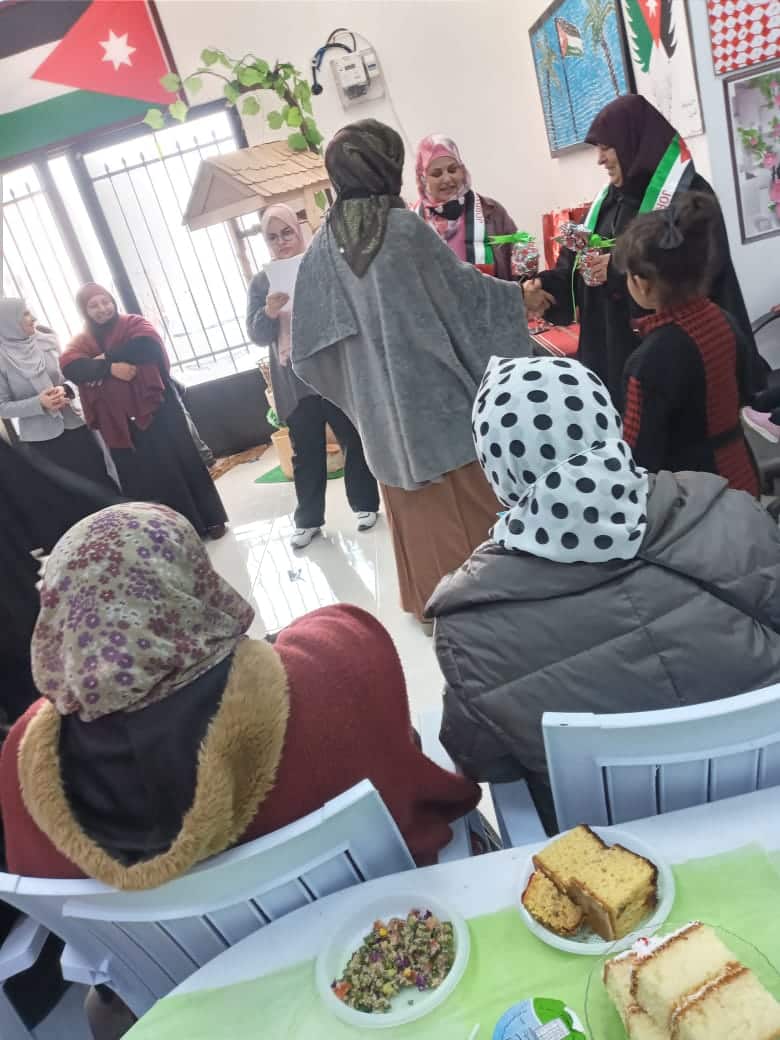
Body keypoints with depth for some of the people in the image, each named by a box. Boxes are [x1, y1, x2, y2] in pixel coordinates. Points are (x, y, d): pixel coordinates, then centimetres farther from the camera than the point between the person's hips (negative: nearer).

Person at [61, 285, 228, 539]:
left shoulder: (133, 323, 6)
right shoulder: (82, 342, 13)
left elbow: (147, 345, -18)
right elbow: (70, 367, -9)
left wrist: (106, 357, -13)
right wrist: (110, 368, -22)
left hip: (156, 408, -3)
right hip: (119, 421, 3)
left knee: (181, 465, 2)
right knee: (143, 478, 5)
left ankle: (209, 520, 14)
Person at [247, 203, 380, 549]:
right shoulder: (260, 282, 8)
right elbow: (257, 335, 1)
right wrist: (269, 311, -19)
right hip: (294, 382, 2)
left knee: (354, 439, 5)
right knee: (306, 452, 7)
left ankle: (365, 504, 21)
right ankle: (308, 519, 18)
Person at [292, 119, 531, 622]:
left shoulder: (324, 246, 1)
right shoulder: (406, 227, -12)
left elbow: (312, 337, 2)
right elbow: (464, 288, -4)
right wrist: (518, 293, 13)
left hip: (381, 401, 4)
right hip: (435, 388, -4)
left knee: (418, 504, 16)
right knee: (468, 495, 10)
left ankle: (434, 595, 28)